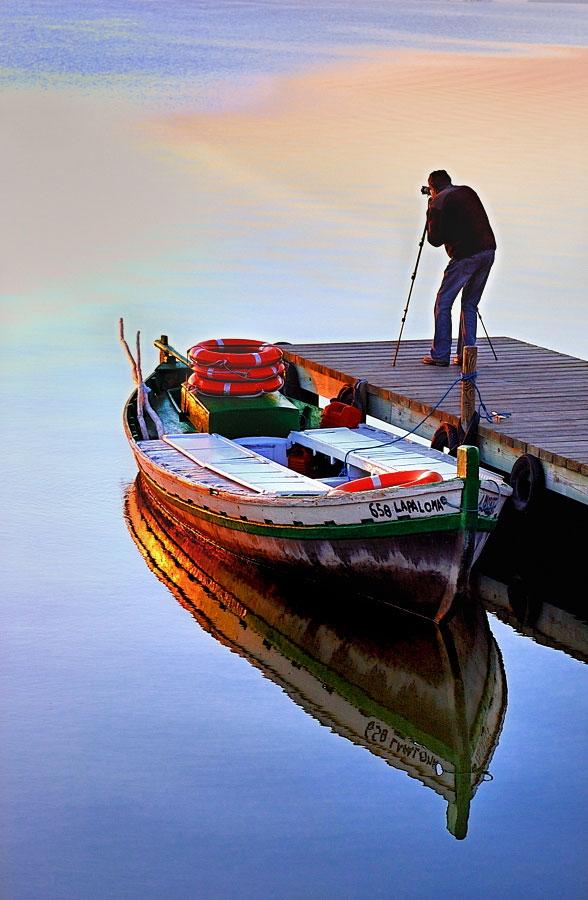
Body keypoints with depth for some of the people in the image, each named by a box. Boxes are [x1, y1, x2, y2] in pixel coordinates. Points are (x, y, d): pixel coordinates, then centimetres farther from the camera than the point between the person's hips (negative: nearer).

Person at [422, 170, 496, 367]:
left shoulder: (438, 202, -3)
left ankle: (440, 355, 2)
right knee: (470, 304, 15)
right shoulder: (467, 192, 18)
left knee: (443, 303, 3)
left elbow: (435, 240, -5)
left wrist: (430, 215, 10)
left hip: (465, 256, -7)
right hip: (488, 251, 7)